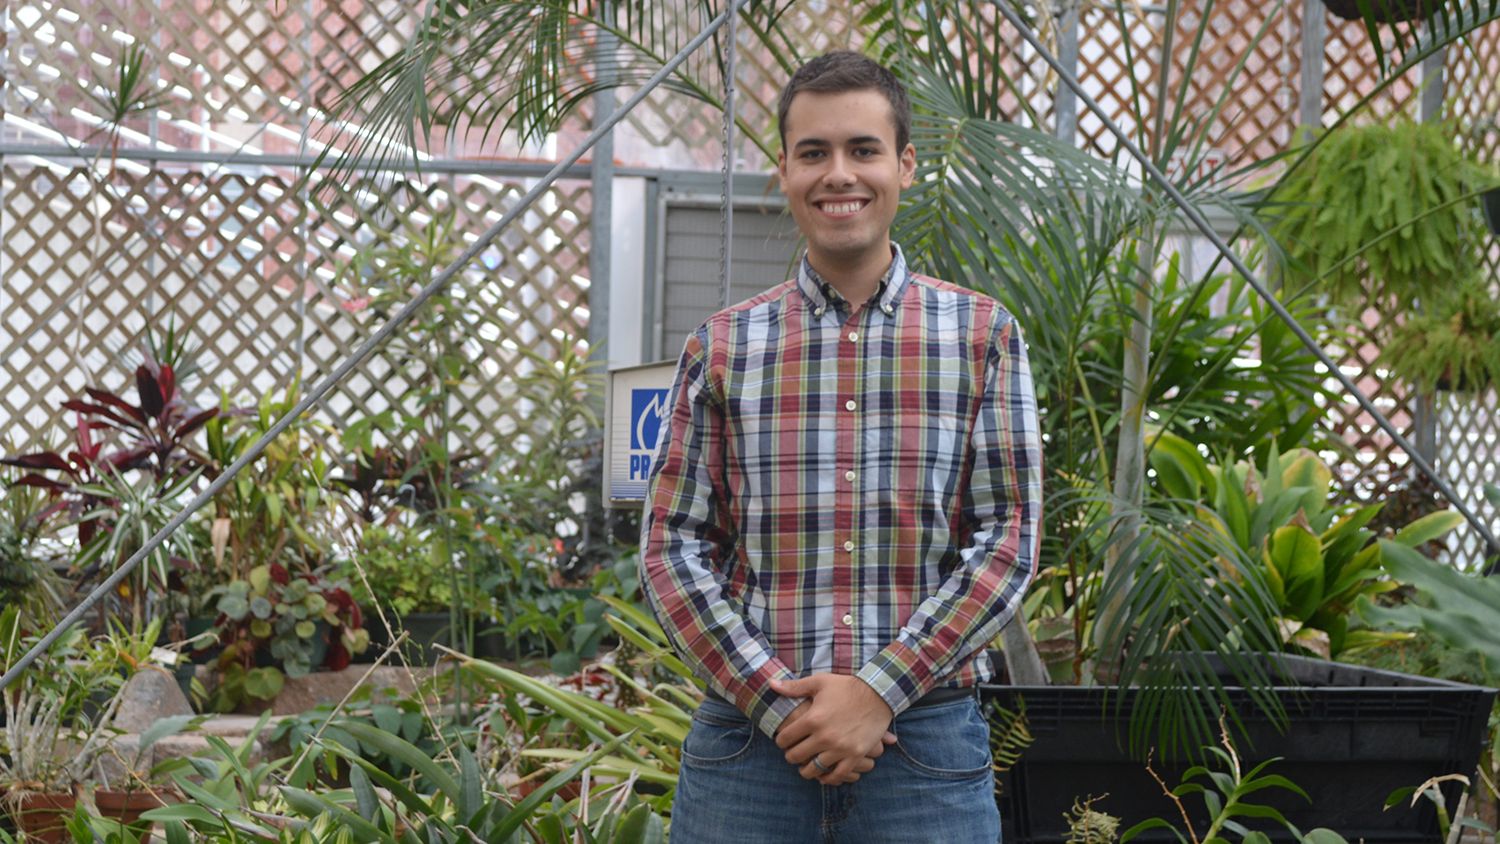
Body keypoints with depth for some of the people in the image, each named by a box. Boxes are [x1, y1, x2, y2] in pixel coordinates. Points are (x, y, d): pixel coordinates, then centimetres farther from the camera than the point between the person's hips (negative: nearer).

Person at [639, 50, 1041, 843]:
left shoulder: (983, 333, 4)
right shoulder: (723, 346, 6)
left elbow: (1009, 539, -2)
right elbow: (672, 549, 2)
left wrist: (880, 689, -11)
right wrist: (778, 703, -10)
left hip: (927, 740, 0)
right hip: (747, 740, 1)